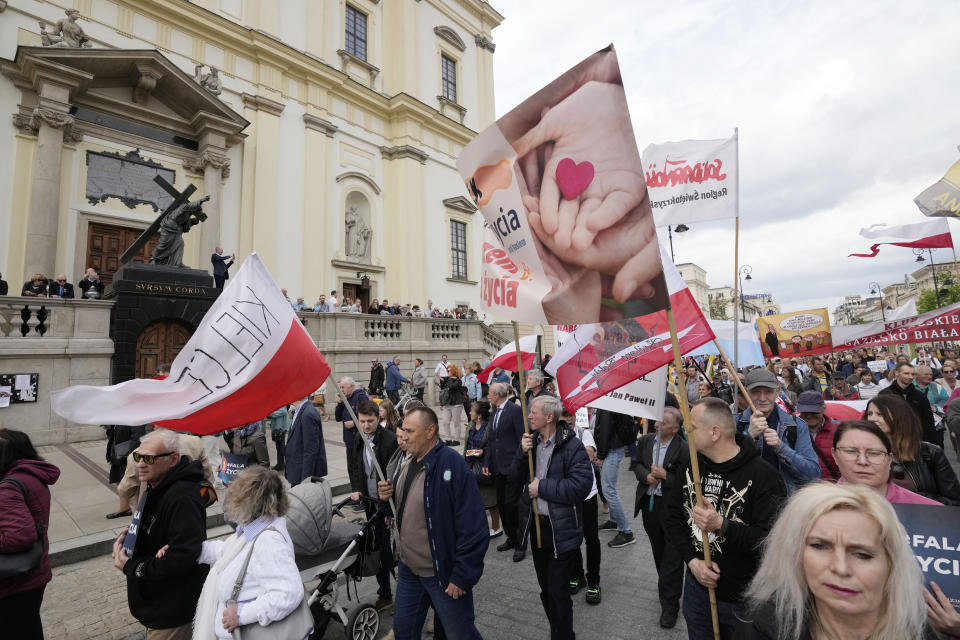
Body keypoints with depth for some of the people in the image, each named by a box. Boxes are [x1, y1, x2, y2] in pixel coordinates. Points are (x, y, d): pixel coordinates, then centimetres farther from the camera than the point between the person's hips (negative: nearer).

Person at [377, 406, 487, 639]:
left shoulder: (451, 463, -24)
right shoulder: (408, 463, 3)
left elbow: (473, 527, -24)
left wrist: (463, 576, -20)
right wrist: (388, 494, -4)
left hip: (442, 574, -7)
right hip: (408, 568, 8)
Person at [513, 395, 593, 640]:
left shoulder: (571, 445, -18)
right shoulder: (532, 440, 2)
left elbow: (581, 485, -27)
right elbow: (518, 477, 4)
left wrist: (542, 487, -21)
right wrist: (523, 453, -14)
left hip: (561, 529, -7)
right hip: (535, 524, 7)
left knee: (557, 591, 4)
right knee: (545, 588, 21)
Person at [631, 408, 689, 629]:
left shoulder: (684, 449, -19)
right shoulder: (645, 440, -1)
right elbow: (636, 464, 8)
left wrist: (665, 476, -27)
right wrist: (646, 476, -10)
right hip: (648, 502, 6)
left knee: (672, 556, 5)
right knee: (658, 551, 23)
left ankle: (669, 604, 17)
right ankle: (667, 587, 44)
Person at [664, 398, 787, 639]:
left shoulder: (763, 475, -18)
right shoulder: (689, 467, -1)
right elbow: (673, 518, 2)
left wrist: (722, 525, -32)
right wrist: (692, 560, -10)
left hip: (743, 598, -5)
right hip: (697, 585, 5)